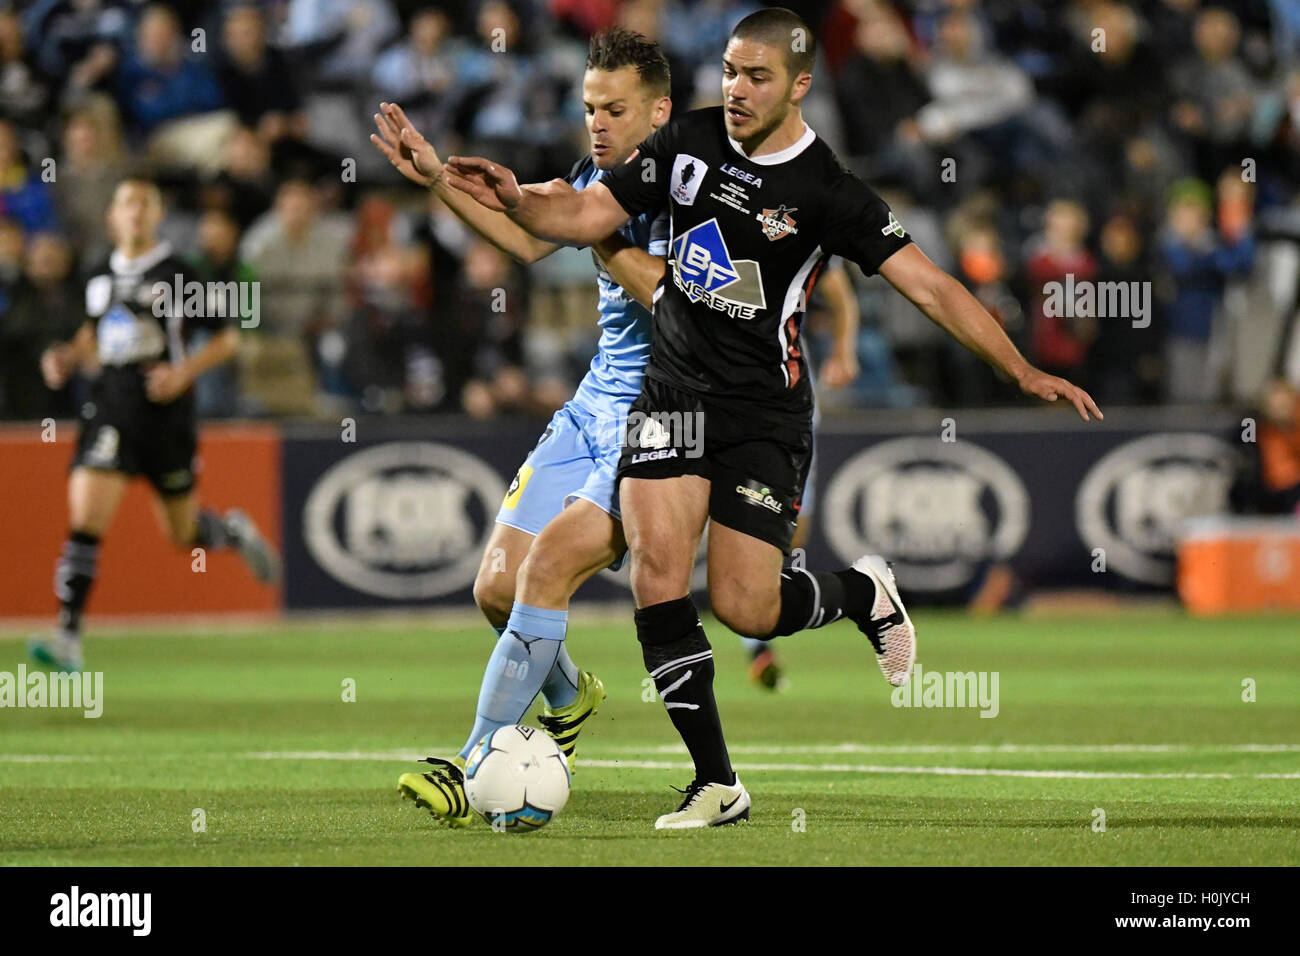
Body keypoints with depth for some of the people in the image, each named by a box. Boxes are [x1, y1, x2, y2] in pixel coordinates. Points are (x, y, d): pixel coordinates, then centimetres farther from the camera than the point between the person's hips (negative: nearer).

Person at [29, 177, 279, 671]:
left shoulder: (177, 274, -5)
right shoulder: (101, 277, 8)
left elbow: (227, 338, 0)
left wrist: (185, 371, -15)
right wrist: (68, 357, 7)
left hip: (165, 412, -3)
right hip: (111, 405, 3)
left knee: (183, 534, 8)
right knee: (84, 516, -15)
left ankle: (234, 531, 45)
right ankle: (68, 637, -16)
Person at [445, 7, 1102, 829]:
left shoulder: (828, 193, -10)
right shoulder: (689, 142, 2)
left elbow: (931, 286, -11)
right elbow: (585, 215, 5)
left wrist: (1025, 372, -18)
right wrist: (515, 199, -16)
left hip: (766, 413, -3)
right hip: (674, 391, 3)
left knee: (745, 608, -10)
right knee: (657, 572, -14)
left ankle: (862, 592, 25)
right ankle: (718, 784, -5)